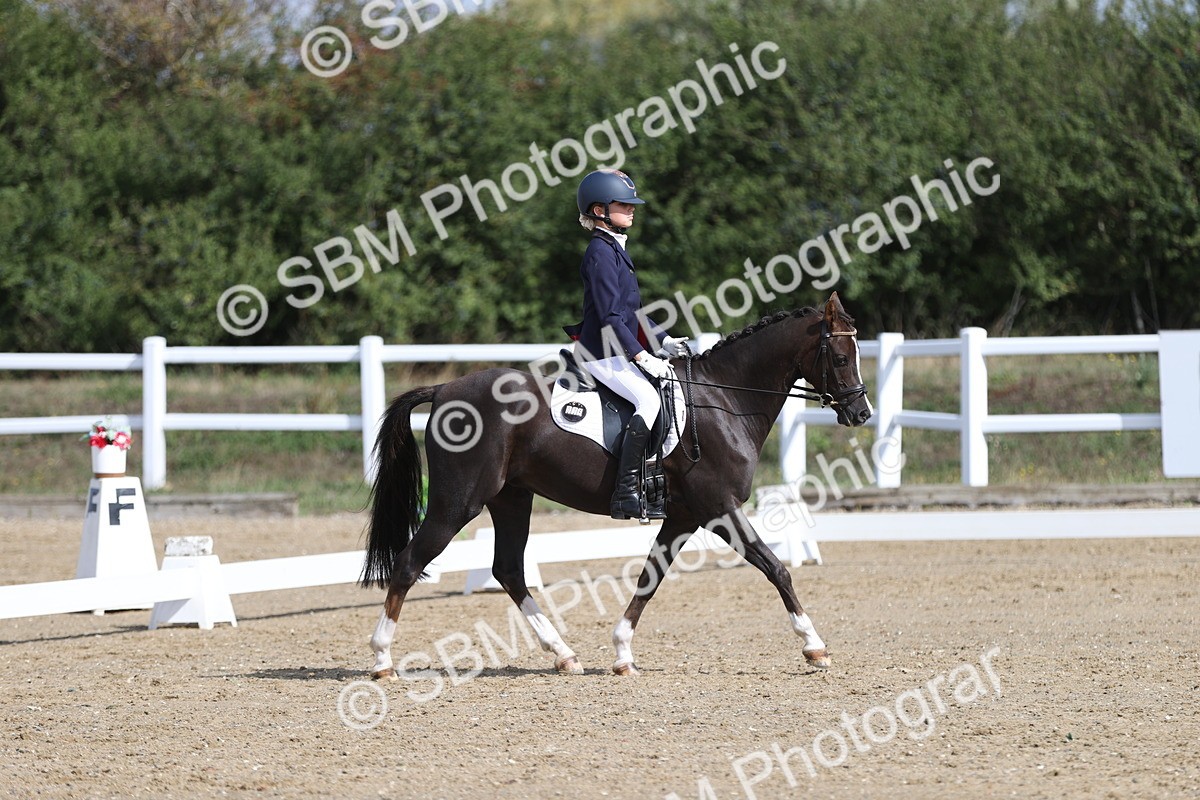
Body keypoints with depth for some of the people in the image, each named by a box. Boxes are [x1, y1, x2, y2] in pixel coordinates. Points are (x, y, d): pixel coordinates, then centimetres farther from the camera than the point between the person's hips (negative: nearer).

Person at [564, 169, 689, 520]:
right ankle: (626, 493, -29)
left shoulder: (615, 250, 18)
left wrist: (663, 340, 12)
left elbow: (632, 310, 23)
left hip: (620, 350, 11)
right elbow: (610, 316, -20)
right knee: (649, 399, -26)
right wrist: (642, 356, -22)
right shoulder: (600, 253, -14)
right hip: (602, 353, -11)